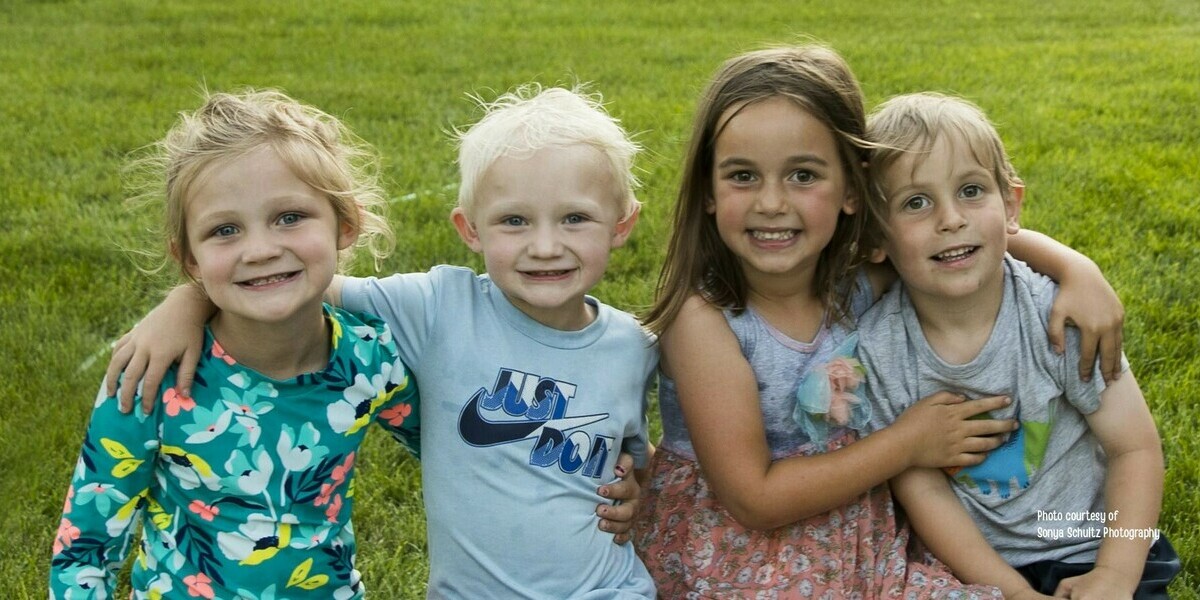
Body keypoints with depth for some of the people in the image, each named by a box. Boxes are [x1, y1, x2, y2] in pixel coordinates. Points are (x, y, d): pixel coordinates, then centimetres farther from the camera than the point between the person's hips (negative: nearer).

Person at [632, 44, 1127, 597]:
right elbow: (755, 500, -20)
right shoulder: (702, 317, -21)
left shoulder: (862, 282, -7)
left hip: (854, 541, 5)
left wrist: (1078, 268, -10)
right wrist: (908, 443, -16)